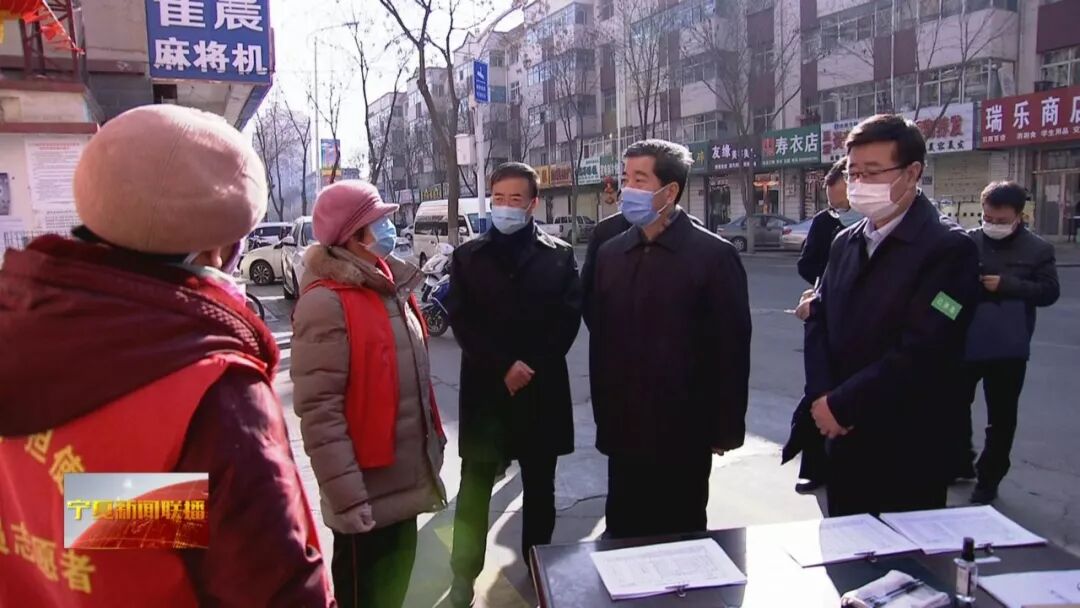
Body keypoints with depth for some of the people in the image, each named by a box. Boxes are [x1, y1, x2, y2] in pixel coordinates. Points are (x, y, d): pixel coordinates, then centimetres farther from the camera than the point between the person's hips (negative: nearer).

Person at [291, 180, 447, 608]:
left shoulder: (390, 284, 8)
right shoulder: (327, 301, -19)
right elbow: (319, 410, -22)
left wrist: (431, 441, 14)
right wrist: (347, 496, -23)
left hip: (405, 475, 8)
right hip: (369, 488, -7)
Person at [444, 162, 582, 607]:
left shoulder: (559, 255, 4)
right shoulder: (467, 257, 5)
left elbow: (568, 319, -1)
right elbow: (461, 321, -2)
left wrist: (531, 366, -11)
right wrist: (503, 367, -12)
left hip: (542, 386, 1)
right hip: (485, 386, 0)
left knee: (539, 484, 12)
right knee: (475, 482, 0)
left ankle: (537, 564, 29)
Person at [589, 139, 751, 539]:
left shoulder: (713, 255, -8)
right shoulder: (610, 254, 6)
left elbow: (731, 347, -7)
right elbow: (601, 338, 10)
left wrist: (726, 428, -7)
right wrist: (603, 416, 9)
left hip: (684, 431, -4)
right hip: (625, 430, 4)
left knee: (681, 535, 11)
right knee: (623, 535, 12)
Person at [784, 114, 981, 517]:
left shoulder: (948, 248, -13)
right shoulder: (846, 242, 9)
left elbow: (921, 351, -20)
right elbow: (818, 319, 8)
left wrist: (841, 405, -16)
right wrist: (821, 397, -7)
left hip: (907, 451, -6)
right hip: (843, 439, 6)